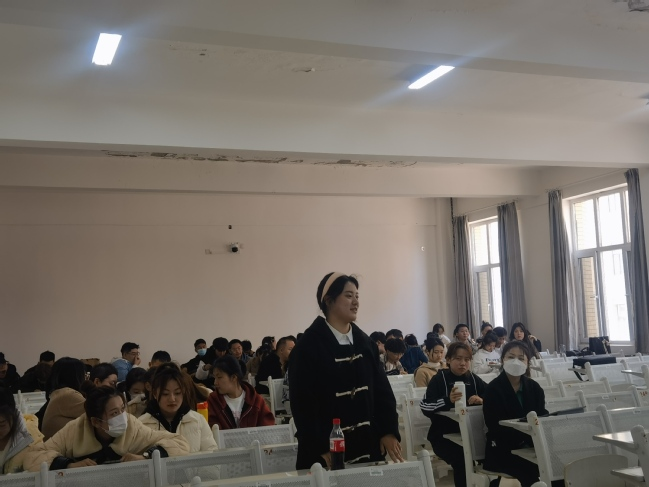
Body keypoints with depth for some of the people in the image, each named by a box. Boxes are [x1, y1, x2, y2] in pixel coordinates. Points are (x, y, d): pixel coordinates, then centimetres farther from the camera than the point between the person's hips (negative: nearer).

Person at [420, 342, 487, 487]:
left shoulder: (473, 379, 10)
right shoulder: (439, 379, -3)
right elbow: (425, 407, -16)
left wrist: (482, 400, -16)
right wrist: (448, 400, -31)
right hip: (444, 434, -4)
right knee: (462, 459, -30)